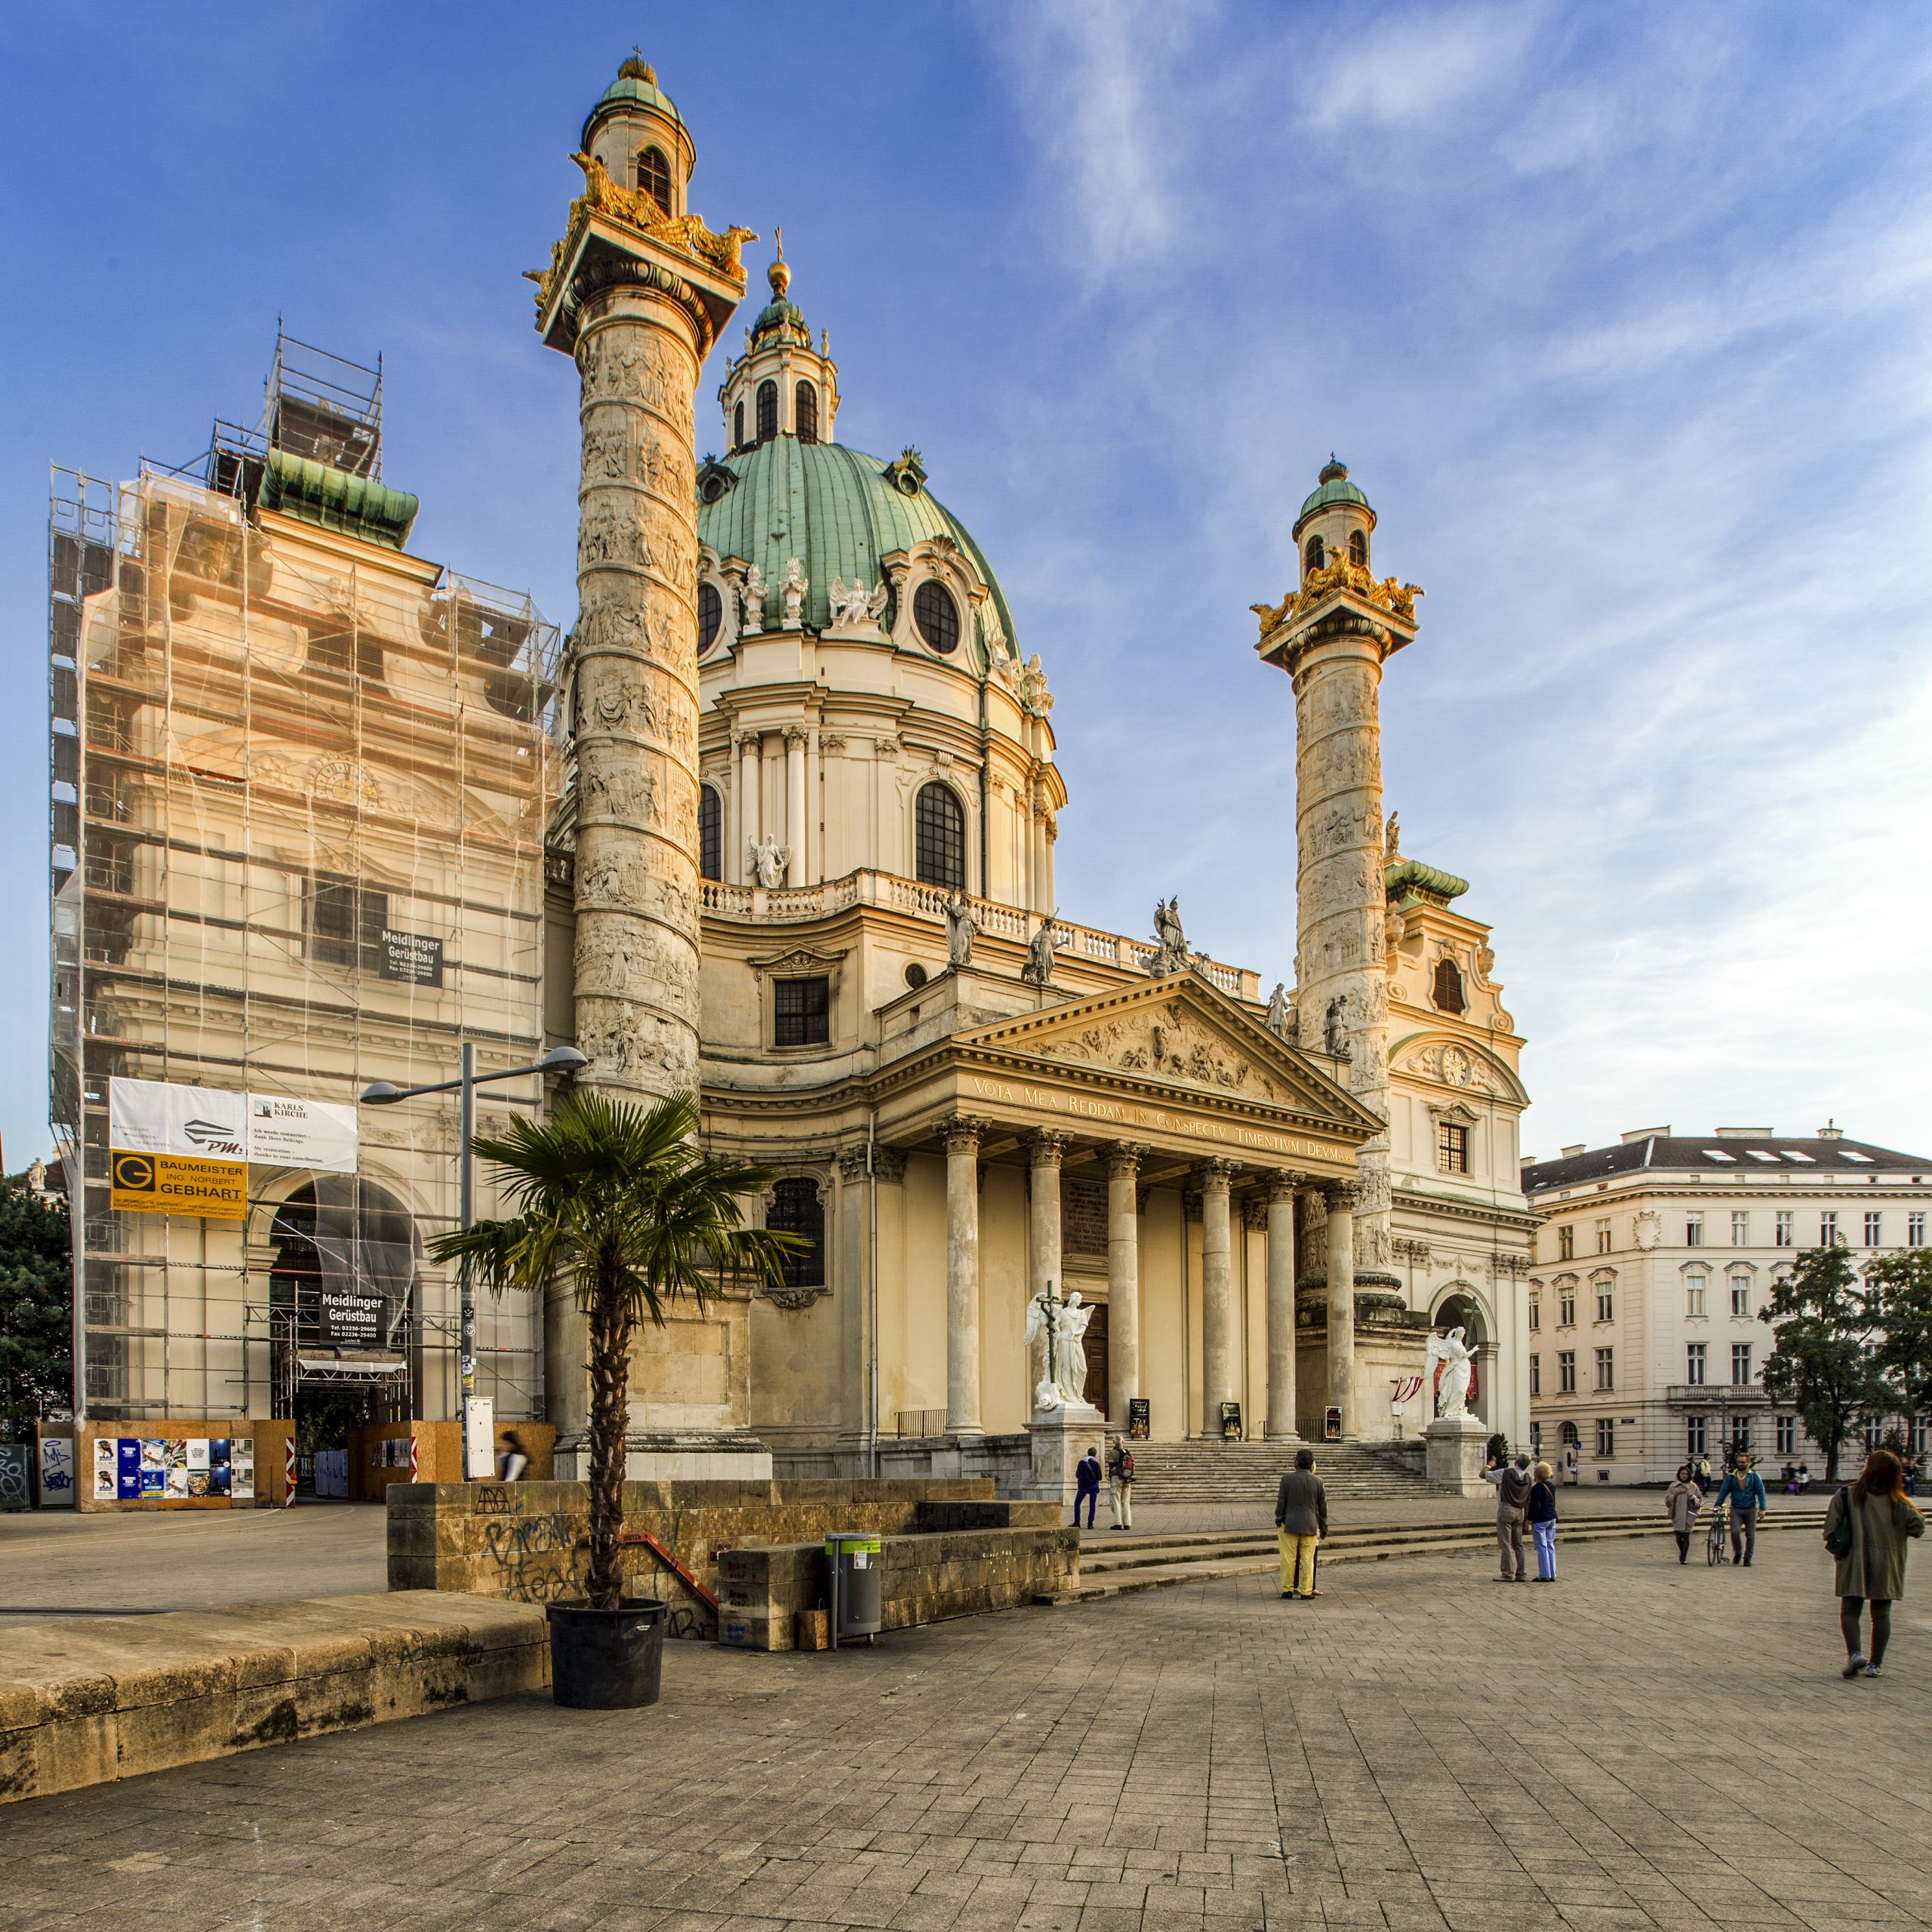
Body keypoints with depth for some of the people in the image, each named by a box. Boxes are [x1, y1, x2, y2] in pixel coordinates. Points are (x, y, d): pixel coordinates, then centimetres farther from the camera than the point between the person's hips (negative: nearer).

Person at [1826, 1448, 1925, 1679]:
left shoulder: (1846, 1495, -7)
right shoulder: (1898, 1501, -2)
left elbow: (1830, 1530, -9)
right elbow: (1918, 1527, -7)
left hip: (1854, 1564, -2)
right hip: (1887, 1566, 2)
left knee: (1849, 1610, 6)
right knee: (1881, 1613, 12)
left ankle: (1854, 1653, -14)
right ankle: (1875, 1663, 12)